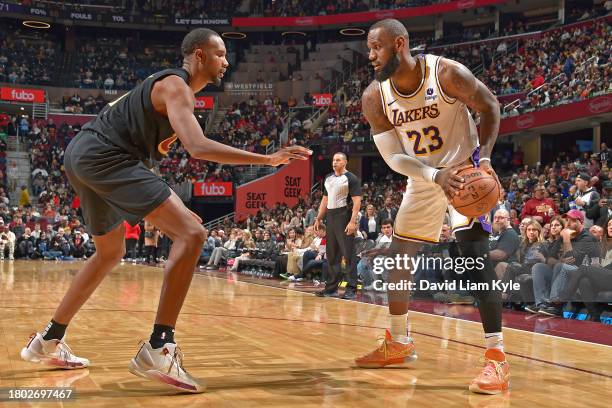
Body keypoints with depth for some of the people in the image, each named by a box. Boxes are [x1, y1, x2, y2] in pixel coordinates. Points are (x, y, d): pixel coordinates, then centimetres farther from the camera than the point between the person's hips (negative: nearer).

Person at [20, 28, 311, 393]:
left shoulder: (166, 85, 23)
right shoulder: (176, 86, -9)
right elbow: (198, 147, -24)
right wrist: (269, 159, -23)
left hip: (82, 155, 11)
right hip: (104, 156, -11)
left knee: (111, 253, 28)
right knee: (191, 234, -17)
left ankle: (48, 342, 34)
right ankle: (158, 351, -20)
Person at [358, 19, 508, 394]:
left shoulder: (447, 73, -23)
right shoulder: (374, 98, -12)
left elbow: (490, 107, -9)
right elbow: (394, 157, -14)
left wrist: (485, 156, -23)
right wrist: (436, 176, -32)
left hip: (464, 169, -5)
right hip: (423, 179, 6)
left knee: (475, 254, -21)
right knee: (397, 258, 10)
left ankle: (497, 358, -19)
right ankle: (399, 344, 28)